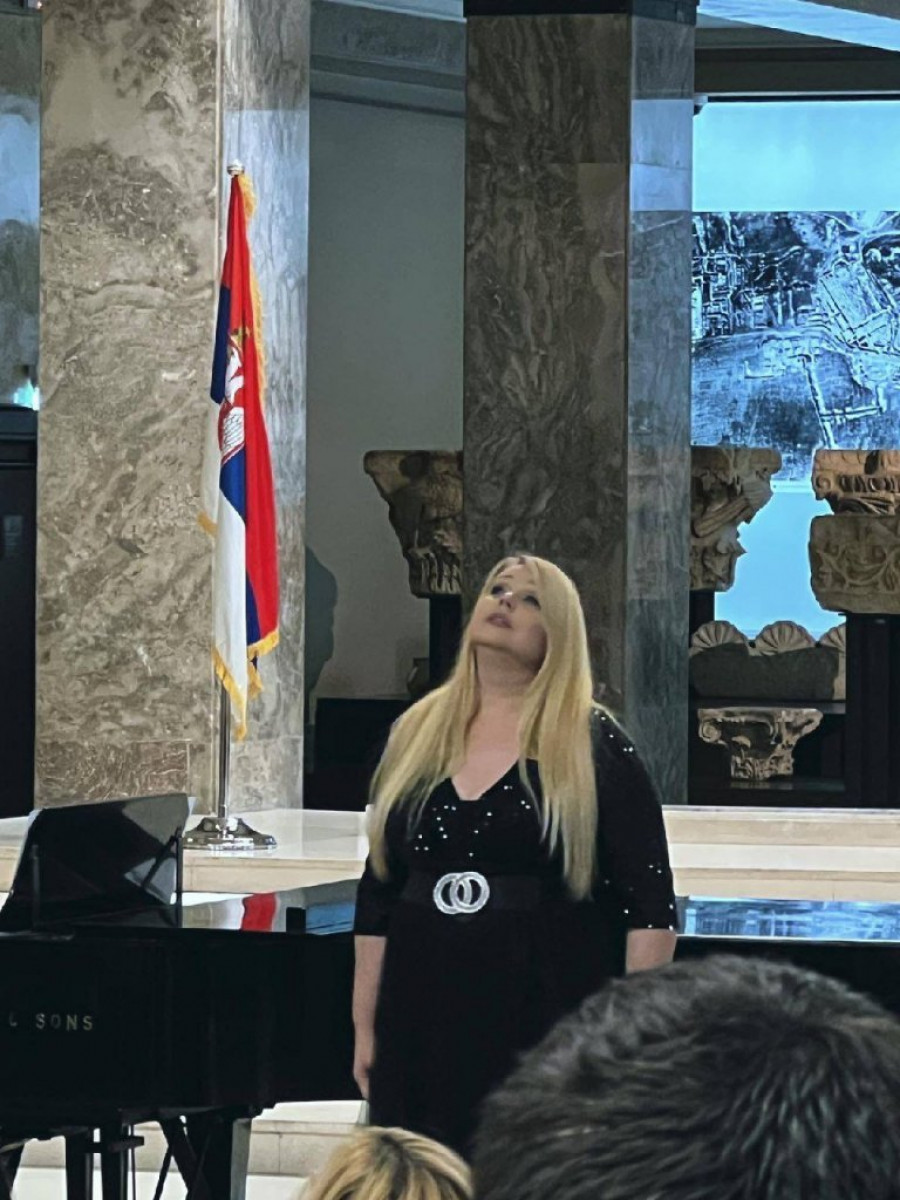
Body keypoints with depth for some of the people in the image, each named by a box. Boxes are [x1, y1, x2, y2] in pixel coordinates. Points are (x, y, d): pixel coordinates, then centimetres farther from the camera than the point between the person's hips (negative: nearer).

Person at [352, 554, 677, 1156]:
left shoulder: (591, 746, -2)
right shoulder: (415, 738, 10)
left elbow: (650, 908, -6)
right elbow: (377, 901, 13)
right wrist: (366, 1028, 10)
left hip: (550, 1022, -4)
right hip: (426, 1029, 4)